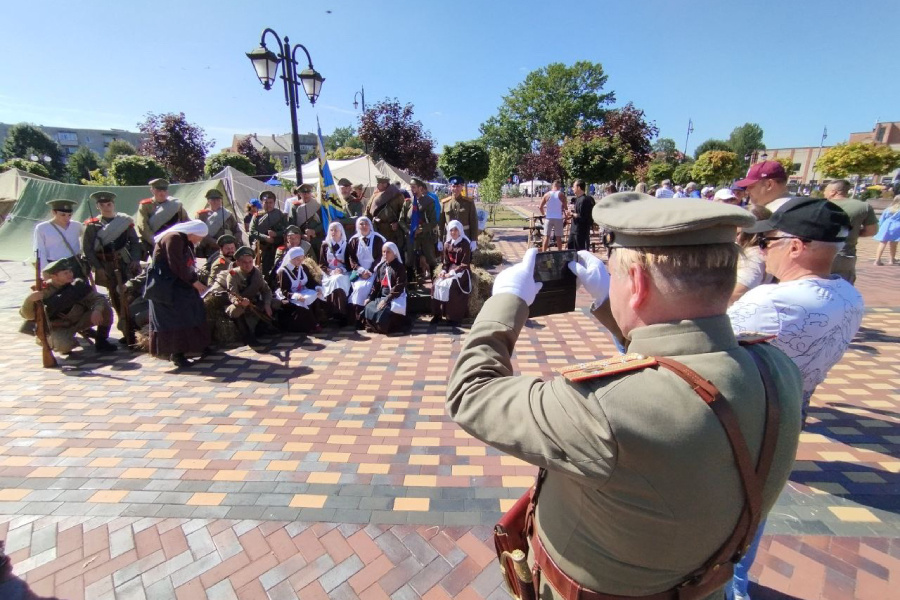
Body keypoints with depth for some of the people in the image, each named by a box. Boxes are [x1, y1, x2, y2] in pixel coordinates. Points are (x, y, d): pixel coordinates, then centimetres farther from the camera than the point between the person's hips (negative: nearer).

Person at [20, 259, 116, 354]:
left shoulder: (78, 284, -11)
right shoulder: (44, 291, -18)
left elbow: (98, 298, -13)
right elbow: (28, 316, -22)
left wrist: (97, 310, -35)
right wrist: (29, 300, -43)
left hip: (79, 321, 3)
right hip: (59, 328, -3)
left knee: (105, 307, -20)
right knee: (64, 345, -35)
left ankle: (101, 342, -6)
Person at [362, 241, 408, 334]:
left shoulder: (399, 267, -8)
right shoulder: (380, 266, 12)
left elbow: (399, 287, -16)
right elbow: (376, 284, 14)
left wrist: (387, 299, -22)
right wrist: (370, 297, 1)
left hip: (395, 297, -6)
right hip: (381, 296, 6)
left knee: (383, 311, -30)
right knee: (368, 308, -17)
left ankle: (384, 327, -5)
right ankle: (375, 326, 1)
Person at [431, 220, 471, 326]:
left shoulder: (465, 244, -10)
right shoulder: (447, 244, 7)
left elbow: (465, 264, -14)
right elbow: (446, 261, 11)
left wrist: (452, 273, -20)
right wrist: (443, 271, -10)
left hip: (462, 271, -5)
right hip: (449, 269, 5)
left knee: (452, 286, -30)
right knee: (437, 284, -19)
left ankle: (454, 317, -19)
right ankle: (438, 314, -10)